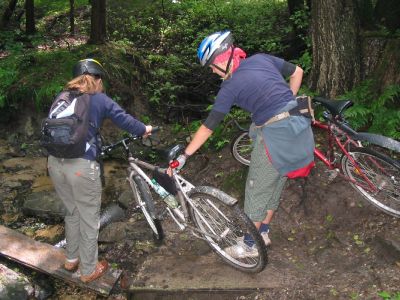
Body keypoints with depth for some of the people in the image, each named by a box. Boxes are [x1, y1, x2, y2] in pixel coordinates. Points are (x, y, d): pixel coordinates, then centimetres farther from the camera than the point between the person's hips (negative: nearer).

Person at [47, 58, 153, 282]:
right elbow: (124, 119, 0)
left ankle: (72, 259, 41)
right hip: (81, 166, -6)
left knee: (72, 213, 26)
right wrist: (144, 130, 18)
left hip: (55, 163, 6)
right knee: (89, 219, 11)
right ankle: (89, 270, 25)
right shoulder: (99, 99, 1)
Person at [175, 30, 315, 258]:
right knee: (275, 184, 21)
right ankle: (264, 233, 38)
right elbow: (297, 72, 15)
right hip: (300, 128, 7)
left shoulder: (230, 87, -8)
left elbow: (208, 127, -6)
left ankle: (250, 245, 24)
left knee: (256, 192, 10)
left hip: (274, 135, -7)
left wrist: (184, 156, 0)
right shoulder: (261, 59, 7)